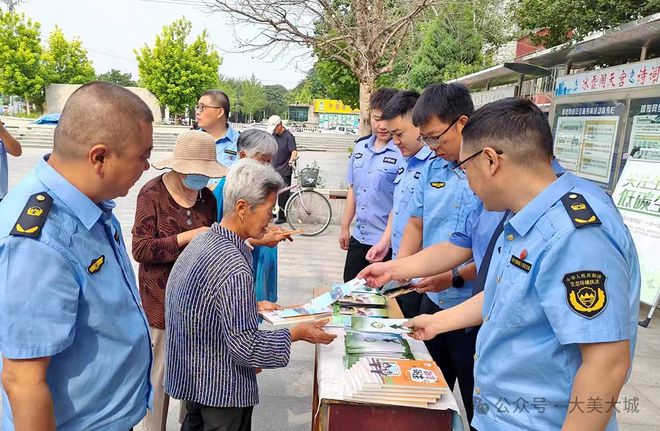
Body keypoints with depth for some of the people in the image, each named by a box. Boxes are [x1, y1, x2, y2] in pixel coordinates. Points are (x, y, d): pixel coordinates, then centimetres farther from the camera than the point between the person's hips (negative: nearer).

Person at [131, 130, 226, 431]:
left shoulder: (206, 197, 5)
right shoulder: (152, 194, -10)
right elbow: (140, 249, -15)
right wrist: (187, 237, -21)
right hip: (161, 301, -4)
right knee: (159, 372, 9)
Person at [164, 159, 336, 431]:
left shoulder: (201, 242, 0)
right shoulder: (233, 266, -30)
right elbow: (245, 346, -27)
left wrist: (253, 306, 13)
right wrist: (296, 333, -16)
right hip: (221, 390, -8)